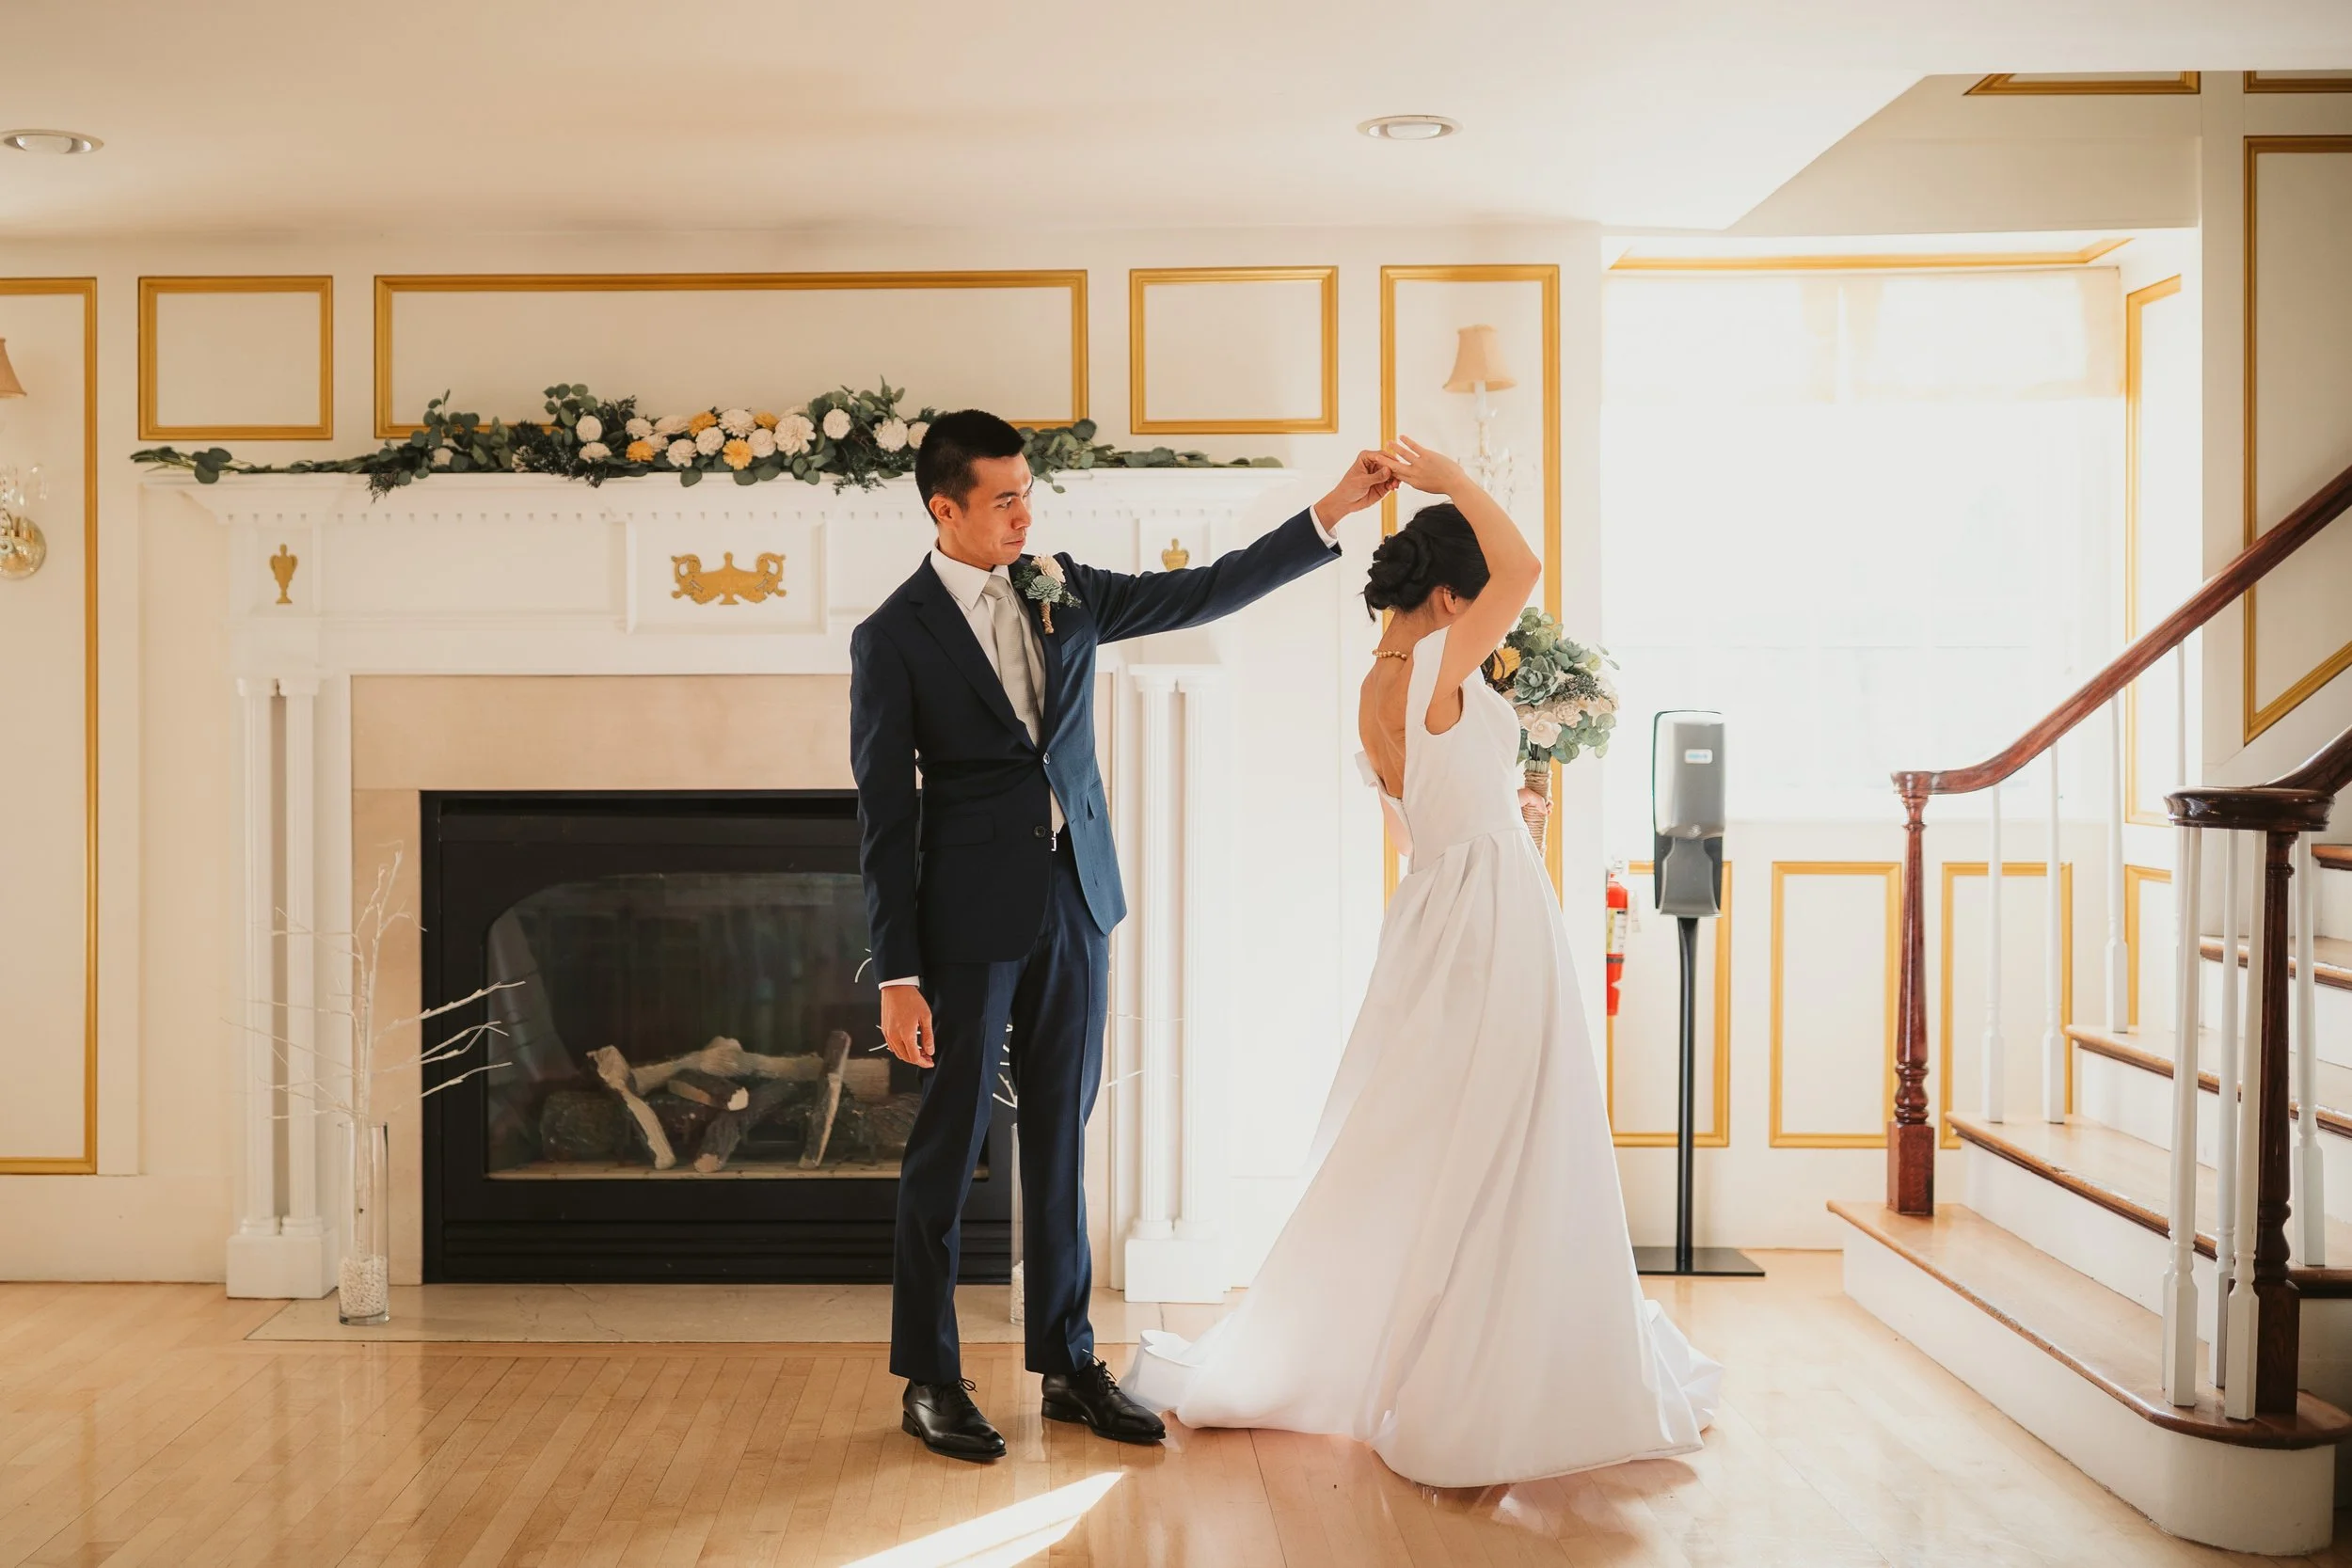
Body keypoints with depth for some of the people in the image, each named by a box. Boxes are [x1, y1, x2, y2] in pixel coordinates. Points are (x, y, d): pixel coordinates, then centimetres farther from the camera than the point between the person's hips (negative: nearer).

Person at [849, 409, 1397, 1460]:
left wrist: (1333, 512, 7)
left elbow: (1205, 592, 12)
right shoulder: (893, 637, -7)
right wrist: (897, 977, -11)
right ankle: (928, 1380, 18)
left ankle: (1067, 1364, 23)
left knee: (1060, 1139, 12)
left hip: (1075, 906, 5)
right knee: (948, 1149, 4)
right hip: (971, 920, -5)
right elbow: (883, 814, -8)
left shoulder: (1061, 591, 8)